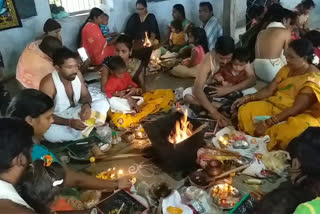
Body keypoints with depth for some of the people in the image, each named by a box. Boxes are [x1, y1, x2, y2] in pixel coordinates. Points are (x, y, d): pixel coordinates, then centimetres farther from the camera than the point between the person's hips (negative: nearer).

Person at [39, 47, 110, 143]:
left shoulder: (77, 74, -9)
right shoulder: (48, 83, -25)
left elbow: (85, 95, 3)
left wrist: (87, 105, -21)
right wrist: (69, 122, -37)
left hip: (76, 113, 5)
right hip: (59, 120, -5)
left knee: (103, 102, -11)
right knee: (49, 132, -39)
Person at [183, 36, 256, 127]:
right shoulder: (208, 59, -30)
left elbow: (252, 79, -27)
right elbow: (197, 89, -39)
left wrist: (229, 89, -38)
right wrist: (214, 112, -50)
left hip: (232, 93, 1)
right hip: (211, 92, -1)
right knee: (187, 94, -28)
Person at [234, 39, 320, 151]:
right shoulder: (287, 69, 2)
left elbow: (296, 109, -25)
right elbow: (269, 90, 1)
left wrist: (268, 123, -30)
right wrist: (248, 97, -15)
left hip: (300, 115, -6)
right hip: (276, 106, 6)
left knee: (299, 127, -42)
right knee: (246, 110, -16)